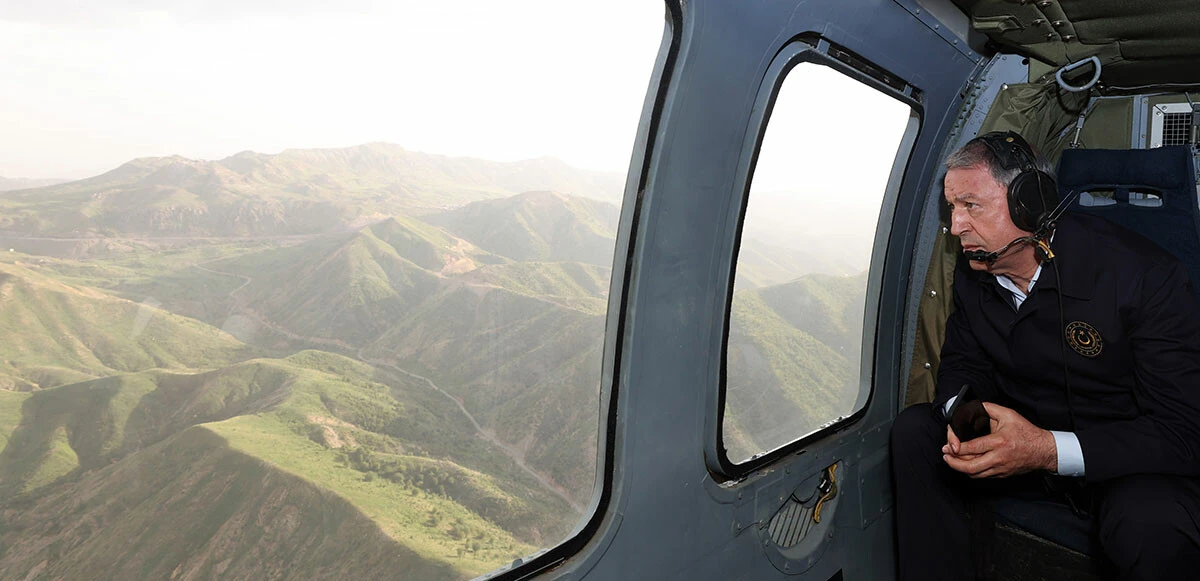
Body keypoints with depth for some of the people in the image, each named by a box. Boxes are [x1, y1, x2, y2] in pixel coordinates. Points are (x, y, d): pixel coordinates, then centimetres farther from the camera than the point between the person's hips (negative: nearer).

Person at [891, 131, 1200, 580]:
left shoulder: (1141, 275, -21)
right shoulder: (973, 275, -4)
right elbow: (963, 362, 8)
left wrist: (1050, 450, -36)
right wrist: (961, 410, -18)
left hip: (1123, 463, -4)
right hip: (1022, 438, 5)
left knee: (1153, 526, -37)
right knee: (914, 429, -15)